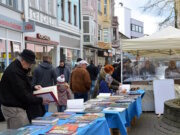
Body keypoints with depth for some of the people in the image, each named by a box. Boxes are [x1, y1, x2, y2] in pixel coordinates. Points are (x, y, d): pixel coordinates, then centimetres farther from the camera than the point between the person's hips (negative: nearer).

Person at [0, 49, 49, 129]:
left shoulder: (17, 69, 12)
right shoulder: (13, 72, -21)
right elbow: (23, 94, -22)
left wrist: (33, 87, 9)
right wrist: (40, 101, -18)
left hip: (18, 107, 10)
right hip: (13, 108, -10)